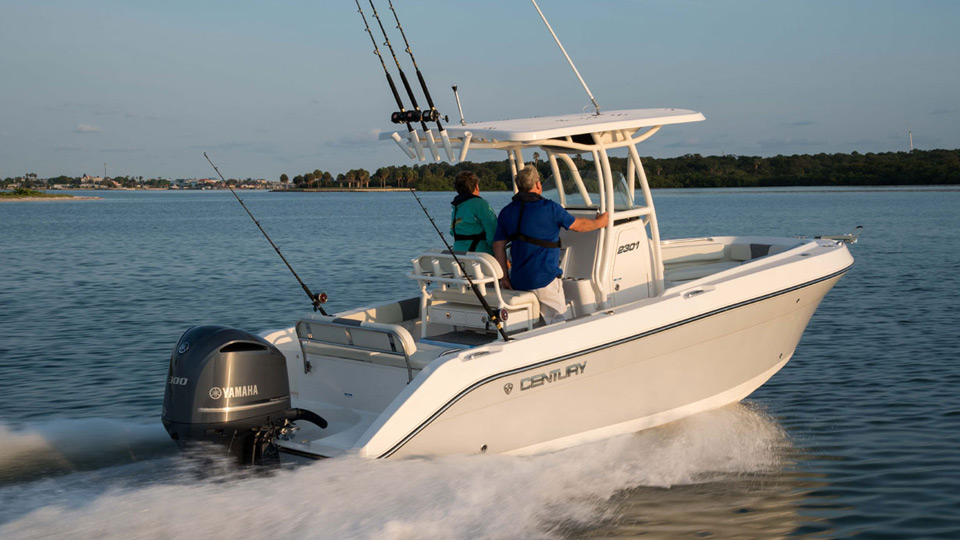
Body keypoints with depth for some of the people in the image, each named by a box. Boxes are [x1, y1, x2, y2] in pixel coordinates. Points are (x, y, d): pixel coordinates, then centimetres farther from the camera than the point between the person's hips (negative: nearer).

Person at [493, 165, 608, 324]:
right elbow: (578, 226, 4)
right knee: (559, 321, 1)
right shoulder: (549, 208, -8)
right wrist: (599, 222, 24)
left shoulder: (506, 211, 8)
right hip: (543, 279, -6)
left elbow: (498, 245, 5)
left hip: (518, 280, 6)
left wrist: (504, 277, 8)